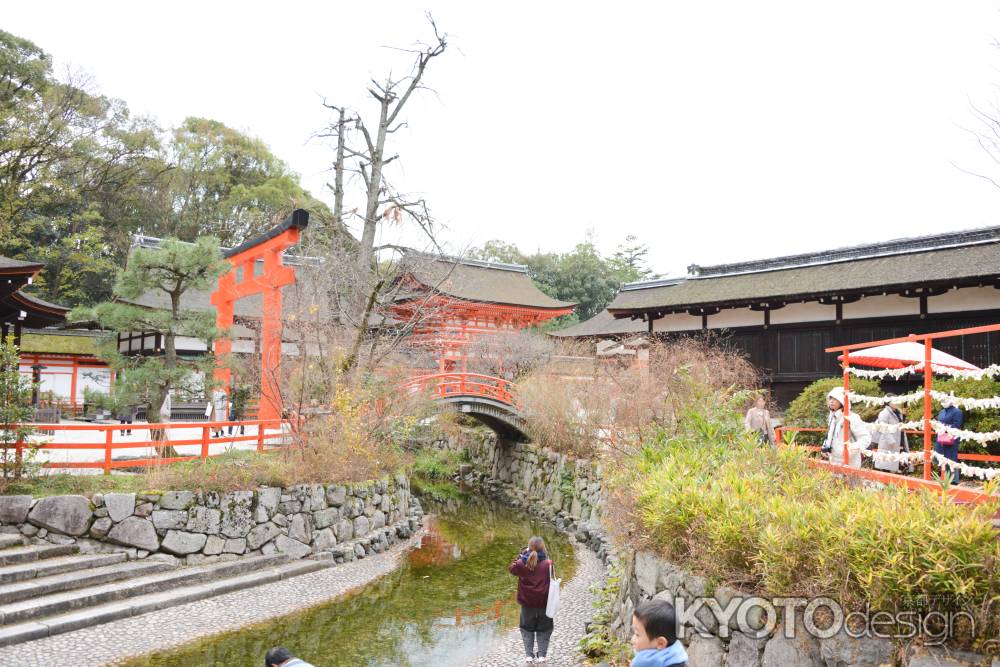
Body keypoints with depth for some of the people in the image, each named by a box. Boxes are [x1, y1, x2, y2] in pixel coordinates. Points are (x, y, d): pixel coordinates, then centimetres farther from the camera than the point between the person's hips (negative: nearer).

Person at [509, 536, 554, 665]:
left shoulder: (522, 563, -14)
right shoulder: (548, 564, -14)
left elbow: (512, 568, 5)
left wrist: (521, 555, 2)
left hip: (527, 603, 0)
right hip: (544, 603, 0)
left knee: (527, 629, 16)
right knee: (544, 630, 15)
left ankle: (529, 655, 10)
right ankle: (542, 655, 9)